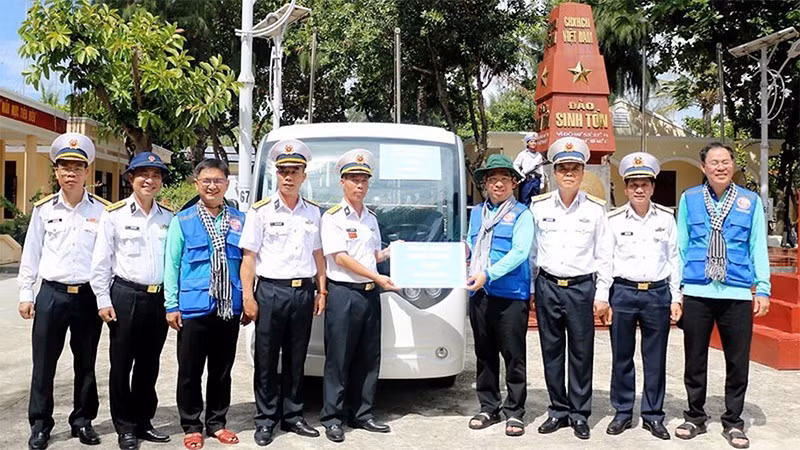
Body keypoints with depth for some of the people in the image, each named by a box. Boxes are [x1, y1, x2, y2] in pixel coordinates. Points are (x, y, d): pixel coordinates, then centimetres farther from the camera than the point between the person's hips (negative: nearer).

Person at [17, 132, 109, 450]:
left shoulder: (102, 210, 0)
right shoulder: (43, 209, 4)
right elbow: (31, 254, 8)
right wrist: (25, 294, 5)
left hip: (89, 295, -1)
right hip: (51, 293, 1)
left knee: (86, 363, 9)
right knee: (44, 363, 6)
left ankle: (83, 421, 23)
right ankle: (40, 425, 20)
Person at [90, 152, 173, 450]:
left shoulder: (168, 217, 6)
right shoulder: (114, 214, -3)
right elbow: (101, 261, -2)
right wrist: (103, 300, -6)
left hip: (159, 298, 3)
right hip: (125, 296, -3)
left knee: (149, 365, 12)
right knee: (121, 364, 6)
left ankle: (143, 422, 26)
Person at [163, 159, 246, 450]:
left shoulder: (239, 220, 7)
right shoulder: (182, 221, 0)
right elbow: (172, 265, -1)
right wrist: (172, 305, -5)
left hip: (229, 307, 2)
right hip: (194, 306, -2)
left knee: (222, 370, 13)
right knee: (190, 371, 7)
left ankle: (217, 423, 27)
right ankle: (191, 426, 21)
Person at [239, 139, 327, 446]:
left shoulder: (313, 212, 10)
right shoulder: (261, 211, -3)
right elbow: (249, 257, -5)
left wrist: (322, 291, 10)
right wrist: (248, 297, -10)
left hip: (304, 292, 4)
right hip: (271, 291, -3)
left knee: (296, 359, 12)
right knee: (267, 360, 5)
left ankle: (292, 416, 24)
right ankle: (265, 420, 16)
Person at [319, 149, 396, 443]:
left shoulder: (371, 218, 15)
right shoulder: (333, 217, -6)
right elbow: (340, 258, -13)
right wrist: (377, 277, -16)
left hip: (370, 294, 7)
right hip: (343, 293, -7)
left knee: (369, 359, 10)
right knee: (338, 360, -1)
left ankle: (361, 414, 21)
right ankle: (332, 418, 8)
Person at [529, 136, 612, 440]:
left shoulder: (595, 208, 0)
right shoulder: (538, 206, 3)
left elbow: (603, 255, 3)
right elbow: (531, 251, 8)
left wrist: (602, 294, 0)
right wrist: (529, 289, 7)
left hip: (582, 287, -1)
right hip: (547, 286, 2)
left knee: (581, 353, 4)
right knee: (551, 352, 8)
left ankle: (579, 413, 18)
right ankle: (558, 409, 22)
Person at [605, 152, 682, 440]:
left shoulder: (666, 218, 4)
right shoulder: (614, 220, 1)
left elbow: (674, 259, 8)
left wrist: (675, 298, 5)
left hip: (658, 293, 1)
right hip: (623, 292, -1)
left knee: (655, 358, 7)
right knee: (621, 357, 7)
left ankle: (653, 415, 20)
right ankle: (622, 412, 20)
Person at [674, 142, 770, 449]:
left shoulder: (751, 201, 4)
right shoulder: (689, 199, 4)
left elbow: (758, 247, 3)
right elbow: (680, 245, 6)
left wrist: (763, 288, -4)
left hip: (738, 294, 0)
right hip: (697, 293, 0)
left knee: (738, 362, 7)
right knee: (695, 360, 9)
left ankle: (733, 423, 23)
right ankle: (695, 417, 26)